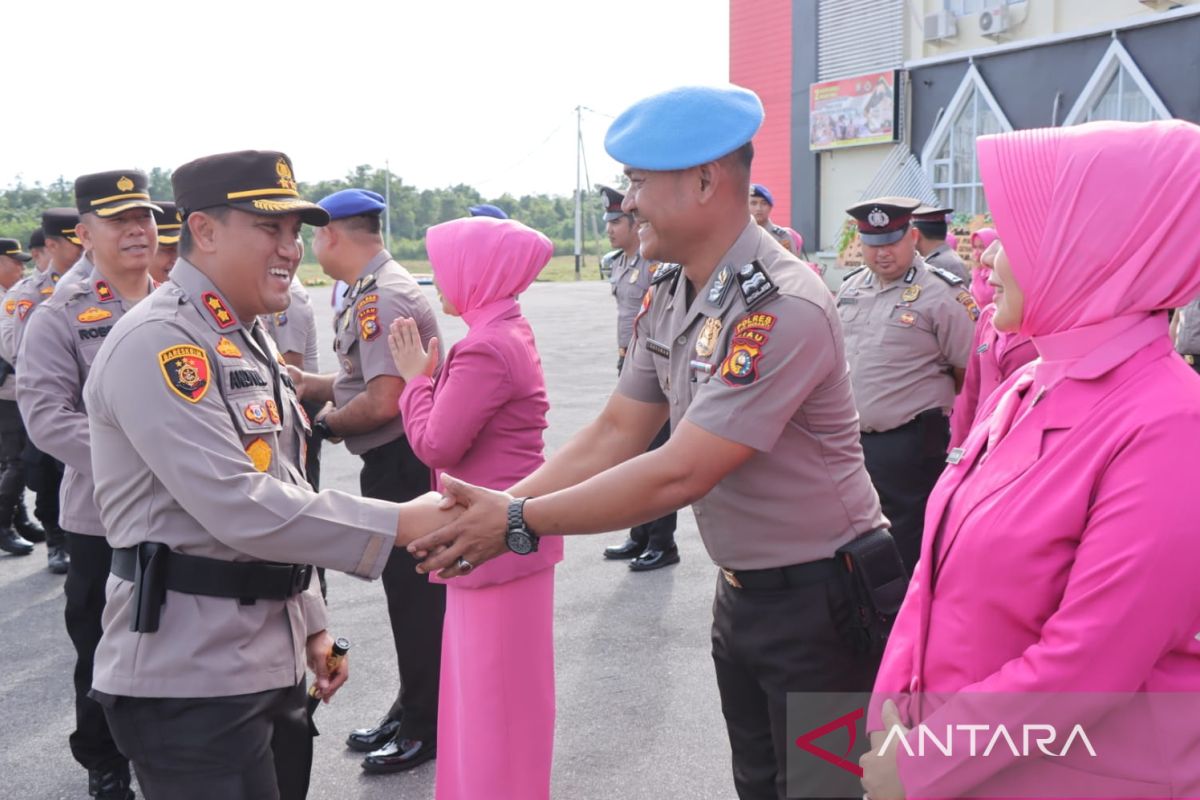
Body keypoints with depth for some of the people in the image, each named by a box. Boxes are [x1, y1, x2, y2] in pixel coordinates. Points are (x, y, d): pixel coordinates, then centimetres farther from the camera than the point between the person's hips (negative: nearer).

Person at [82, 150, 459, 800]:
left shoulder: (246, 340, 14)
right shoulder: (158, 343, -16)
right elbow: (241, 508, -25)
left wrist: (310, 622, 18)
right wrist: (401, 523, -22)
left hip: (268, 662, 9)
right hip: (190, 679, -9)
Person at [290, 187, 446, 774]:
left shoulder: (381, 297, -19)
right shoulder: (372, 291, 12)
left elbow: (383, 402, -25)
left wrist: (326, 423, -9)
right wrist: (301, 382, 14)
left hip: (400, 465, -10)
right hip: (393, 464, 10)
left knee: (414, 593, 3)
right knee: (406, 588, 19)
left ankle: (426, 726, 18)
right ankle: (410, 709, 34)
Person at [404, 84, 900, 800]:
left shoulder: (783, 309, -27)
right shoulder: (671, 295, 1)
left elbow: (677, 475, -29)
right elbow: (615, 436, 2)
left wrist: (521, 522, -23)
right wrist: (497, 505, -10)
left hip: (817, 600, -8)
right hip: (740, 591, 8)